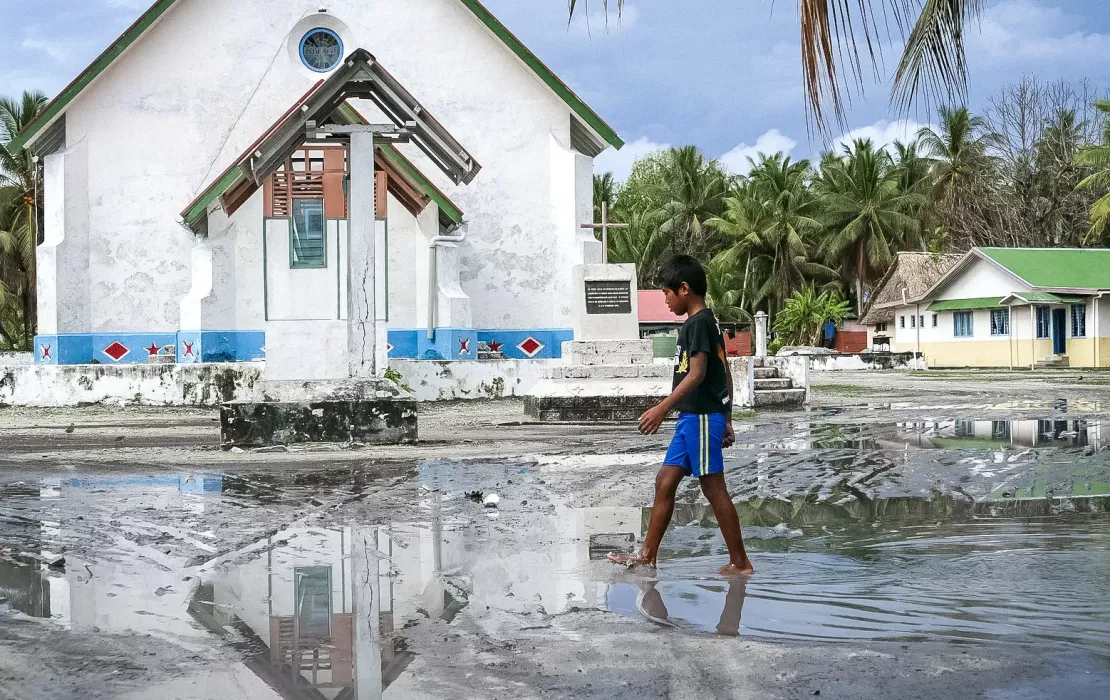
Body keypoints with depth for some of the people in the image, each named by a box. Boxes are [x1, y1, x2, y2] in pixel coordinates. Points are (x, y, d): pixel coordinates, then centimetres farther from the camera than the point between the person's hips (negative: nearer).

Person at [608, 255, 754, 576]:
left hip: (701, 417, -10)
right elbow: (724, 375, 19)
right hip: (693, 417, 10)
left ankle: (740, 563, 1)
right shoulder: (708, 322, 17)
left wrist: (662, 408, -25)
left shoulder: (698, 323, -13)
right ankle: (647, 556, 14)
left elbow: (697, 374, -22)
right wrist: (726, 420, 22)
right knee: (665, 481, 10)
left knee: (714, 487, -5)